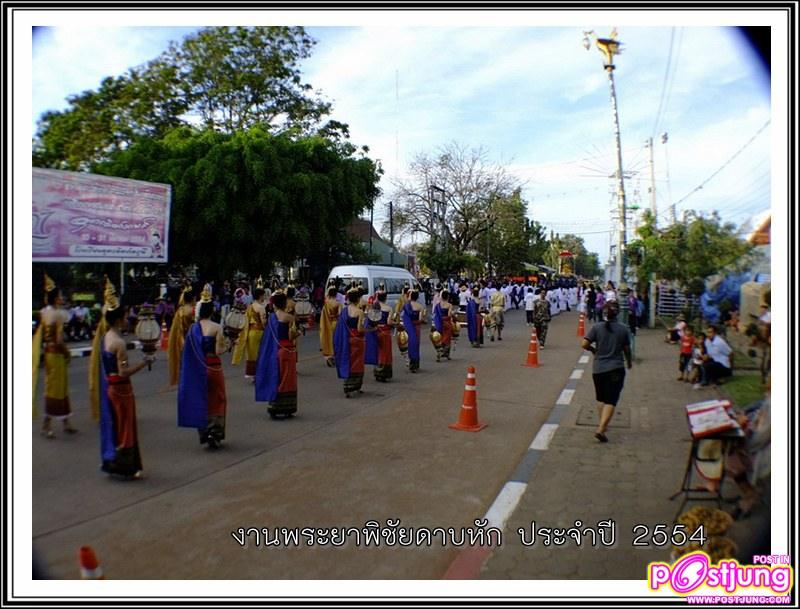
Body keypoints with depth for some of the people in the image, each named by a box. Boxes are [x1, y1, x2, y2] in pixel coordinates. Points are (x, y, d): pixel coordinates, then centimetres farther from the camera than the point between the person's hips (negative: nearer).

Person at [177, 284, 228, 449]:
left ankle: (203, 433, 19)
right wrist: (226, 346, 4)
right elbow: (219, 351, -15)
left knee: (200, 400, 15)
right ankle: (215, 434, 7)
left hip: (197, 369, 3)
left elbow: (188, 351, 0)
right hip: (213, 367, -3)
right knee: (216, 401, 10)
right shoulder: (216, 328, -12)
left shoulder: (193, 328, -2)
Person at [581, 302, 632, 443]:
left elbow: (584, 344, -11)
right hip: (616, 369, -2)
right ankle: (601, 429, -13)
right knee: (611, 401, -2)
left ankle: (602, 425, 30)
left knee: (601, 399, 19)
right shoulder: (623, 330, -3)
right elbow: (627, 349, 5)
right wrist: (629, 362, 24)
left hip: (598, 369, 2)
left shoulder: (596, 327, -5)